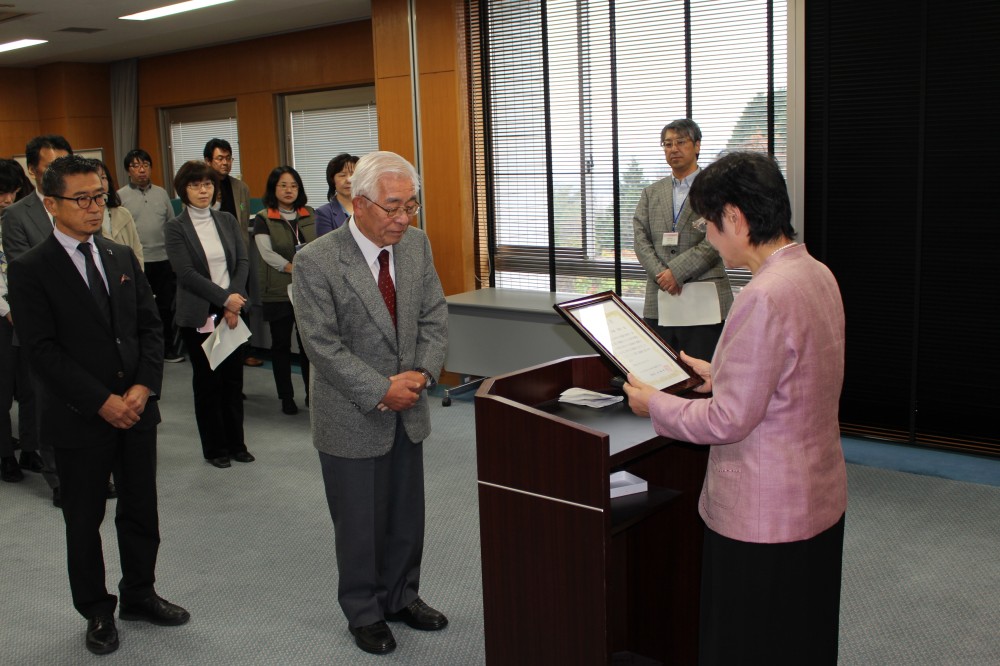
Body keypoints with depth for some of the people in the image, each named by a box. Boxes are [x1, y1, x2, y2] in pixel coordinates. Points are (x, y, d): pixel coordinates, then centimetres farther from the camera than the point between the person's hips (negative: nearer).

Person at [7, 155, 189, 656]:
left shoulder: (122, 257, 7)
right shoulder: (31, 270, -9)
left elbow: (150, 326, 6)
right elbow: (42, 351, -14)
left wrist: (144, 386, -9)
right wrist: (102, 402, -17)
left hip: (137, 409, 5)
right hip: (79, 418, -4)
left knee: (141, 511, 15)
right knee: (84, 521, 11)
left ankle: (139, 595, 34)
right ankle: (96, 612, 29)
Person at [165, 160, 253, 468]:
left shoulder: (227, 221, 8)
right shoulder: (175, 228, -4)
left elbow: (242, 262, 4)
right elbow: (186, 273, -12)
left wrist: (234, 300, -10)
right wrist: (225, 298, -16)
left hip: (231, 312, 3)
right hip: (198, 315, -3)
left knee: (233, 378, 7)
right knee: (206, 381, 6)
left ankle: (236, 443, 20)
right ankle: (214, 448, 17)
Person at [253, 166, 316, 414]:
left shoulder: (309, 215, 10)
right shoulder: (264, 219, 0)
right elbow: (267, 252, -10)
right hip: (278, 291, -2)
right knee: (281, 344, 6)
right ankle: (286, 397, 17)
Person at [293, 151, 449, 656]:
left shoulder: (417, 245, -1)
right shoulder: (316, 262, -18)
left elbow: (434, 317, 3)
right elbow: (322, 345, -18)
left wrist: (422, 373, -12)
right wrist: (381, 391, -20)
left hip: (407, 411, 5)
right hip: (352, 418, -5)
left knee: (407, 515, 17)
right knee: (359, 523, 10)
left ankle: (401, 596, 37)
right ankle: (364, 612, 30)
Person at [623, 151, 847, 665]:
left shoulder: (765, 297, -26)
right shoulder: (818, 275, 3)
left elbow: (729, 420, -23)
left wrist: (655, 404, -9)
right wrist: (721, 374, 17)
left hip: (762, 518, -9)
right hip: (820, 501, 9)